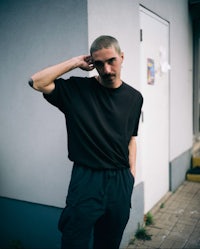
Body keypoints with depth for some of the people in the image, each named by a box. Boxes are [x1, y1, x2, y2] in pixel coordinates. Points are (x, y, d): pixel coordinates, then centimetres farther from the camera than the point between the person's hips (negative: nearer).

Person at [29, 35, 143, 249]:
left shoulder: (134, 97, 5)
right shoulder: (77, 89, -5)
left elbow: (131, 137, 12)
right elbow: (36, 82, -15)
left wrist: (132, 170, 6)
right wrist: (76, 62, -12)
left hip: (121, 180, 4)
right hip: (86, 178, -3)